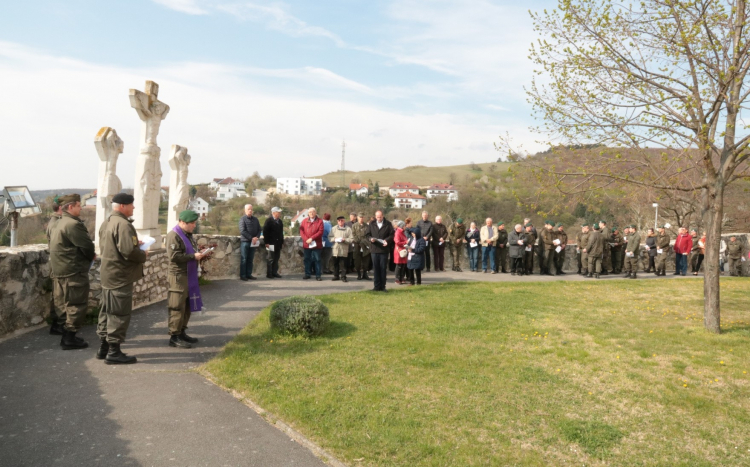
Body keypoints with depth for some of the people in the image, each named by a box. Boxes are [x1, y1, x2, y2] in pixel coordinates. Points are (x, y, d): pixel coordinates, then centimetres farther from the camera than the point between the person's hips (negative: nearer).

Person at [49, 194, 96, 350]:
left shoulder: (58, 224, 16)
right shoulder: (73, 224, -17)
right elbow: (87, 246, -18)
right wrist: (92, 256, 5)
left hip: (61, 270, 10)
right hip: (74, 271, -10)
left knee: (67, 305, 16)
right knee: (78, 305, -3)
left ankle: (67, 336, 23)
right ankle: (69, 339, 1)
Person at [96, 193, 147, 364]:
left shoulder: (106, 223, 13)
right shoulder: (123, 224, -19)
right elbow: (129, 251, -28)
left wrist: (135, 244, 13)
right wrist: (143, 255, -8)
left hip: (107, 275, 10)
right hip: (121, 277, -10)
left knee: (107, 311, 17)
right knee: (120, 314, -3)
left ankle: (104, 347, 26)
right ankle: (114, 352, 3)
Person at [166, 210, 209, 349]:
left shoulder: (188, 235, 16)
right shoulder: (174, 235, -13)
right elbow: (174, 256, -23)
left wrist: (200, 254, 9)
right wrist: (193, 256, -21)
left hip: (189, 275, 9)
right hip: (178, 276, -9)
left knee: (187, 306, 14)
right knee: (177, 307, -5)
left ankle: (182, 332, 24)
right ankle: (174, 337, 1)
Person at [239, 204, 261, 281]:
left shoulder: (255, 219, 13)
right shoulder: (242, 219, -4)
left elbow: (259, 229, 12)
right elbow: (242, 231, -12)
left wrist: (256, 237, -7)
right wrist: (251, 238, -16)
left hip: (253, 242, 5)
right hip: (245, 241, -5)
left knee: (250, 259, 8)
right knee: (243, 259, -2)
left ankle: (249, 274, 13)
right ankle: (242, 275, 1)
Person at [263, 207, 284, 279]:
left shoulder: (280, 221, 15)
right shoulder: (268, 221, -6)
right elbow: (265, 232, -10)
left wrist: (282, 242, 15)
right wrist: (266, 243, -15)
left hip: (278, 244, 6)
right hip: (271, 243, -6)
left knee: (276, 259, 8)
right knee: (270, 259, -2)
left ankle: (274, 272, 14)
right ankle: (269, 274, 4)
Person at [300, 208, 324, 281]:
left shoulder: (319, 221, 1)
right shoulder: (304, 221, 10)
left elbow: (320, 232, -9)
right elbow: (301, 231, 2)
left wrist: (312, 238, -16)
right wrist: (306, 239, -13)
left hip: (316, 244, -3)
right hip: (306, 244, 3)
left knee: (317, 259, 0)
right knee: (307, 259, 9)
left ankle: (318, 275, 3)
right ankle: (307, 274, 17)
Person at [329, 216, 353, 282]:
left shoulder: (348, 229, 1)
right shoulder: (334, 228, 9)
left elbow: (351, 239, -3)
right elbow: (329, 237, 7)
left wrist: (344, 240, -15)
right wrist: (334, 239, -10)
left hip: (344, 250, -3)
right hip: (335, 249, 3)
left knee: (343, 264, -1)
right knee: (335, 264, 11)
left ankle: (343, 276, 7)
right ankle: (336, 276, 21)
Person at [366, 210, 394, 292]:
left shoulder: (388, 224, 4)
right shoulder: (371, 224, 9)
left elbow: (392, 235, 1)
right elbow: (366, 234, 9)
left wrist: (387, 240, -17)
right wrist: (370, 238, -12)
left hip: (384, 249, -1)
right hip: (374, 249, 1)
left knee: (383, 268, 4)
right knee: (375, 268, 3)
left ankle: (382, 286, 11)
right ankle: (376, 286, 9)